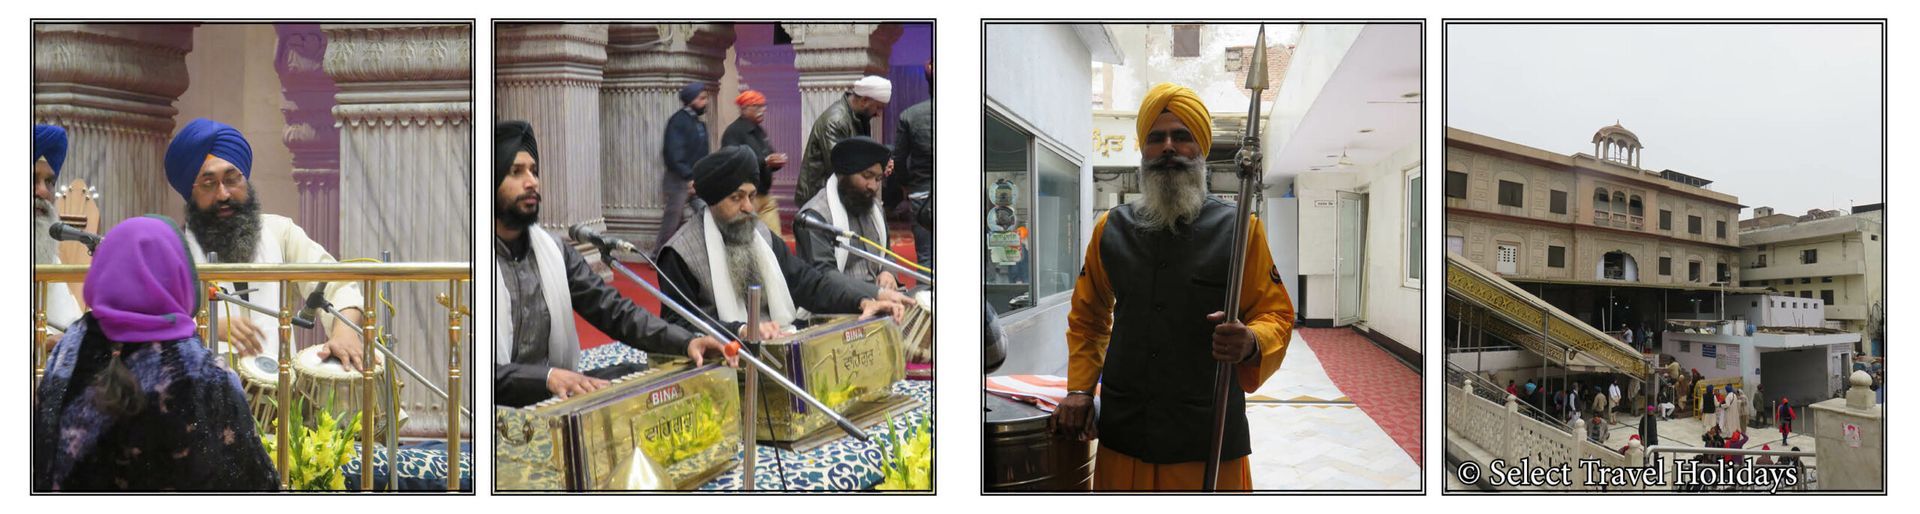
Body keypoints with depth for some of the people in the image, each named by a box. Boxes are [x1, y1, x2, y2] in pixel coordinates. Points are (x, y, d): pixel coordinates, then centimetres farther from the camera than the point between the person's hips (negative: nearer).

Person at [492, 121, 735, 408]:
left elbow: (614, 311, 4)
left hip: (554, 395, 7)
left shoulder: (555, 250, 10)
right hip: (501, 405, -7)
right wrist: (547, 375, -33)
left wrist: (686, 341, -12)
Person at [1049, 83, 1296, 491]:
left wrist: (1251, 343, -21)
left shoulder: (1240, 230, -1)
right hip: (1122, 437, 3)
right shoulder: (1111, 228, 8)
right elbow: (1087, 316, 20)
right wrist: (1079, 389, 8)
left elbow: (1276, 315, 1)